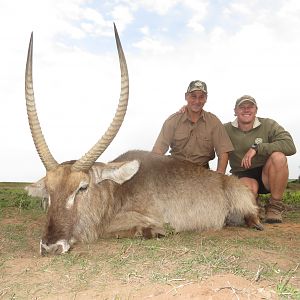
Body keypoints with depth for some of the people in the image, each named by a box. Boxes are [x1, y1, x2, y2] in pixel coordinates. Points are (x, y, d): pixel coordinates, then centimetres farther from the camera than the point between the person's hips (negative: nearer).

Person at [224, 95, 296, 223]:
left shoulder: (268, 125, -4)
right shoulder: (226, 130, -1)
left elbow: (290, 146, -20)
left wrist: (256, 148, -25)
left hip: (267, 175, 1)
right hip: (243, 176, -1)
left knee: (278, 156, -30)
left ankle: (275, 206, -13)